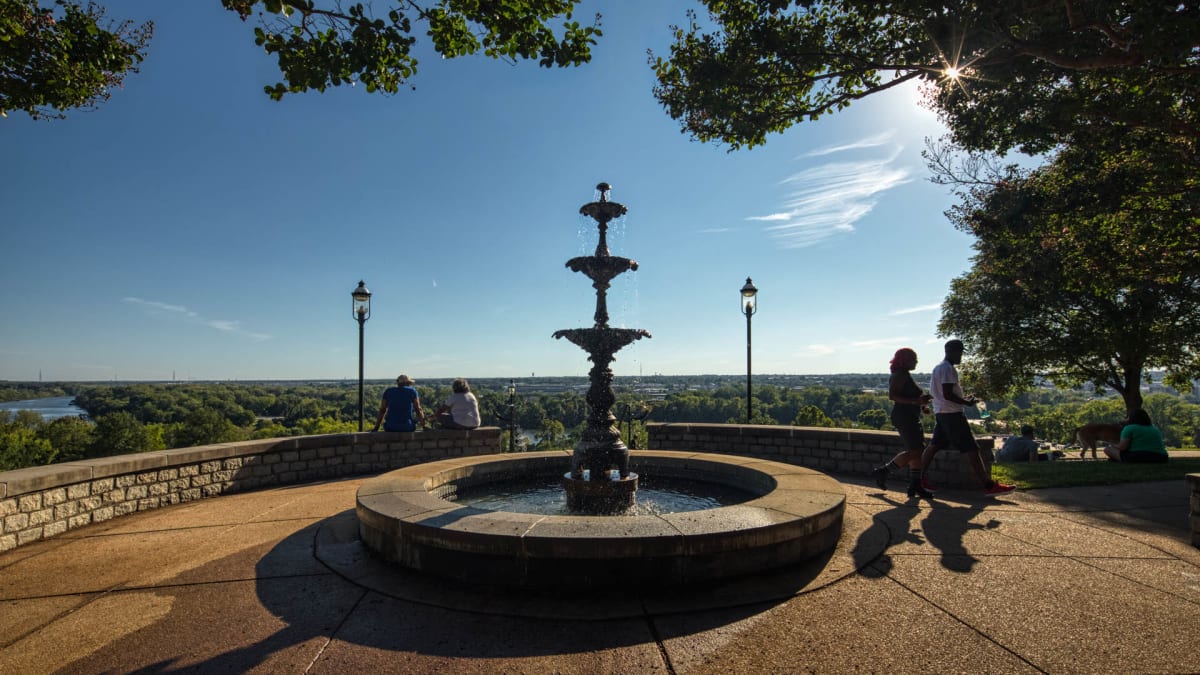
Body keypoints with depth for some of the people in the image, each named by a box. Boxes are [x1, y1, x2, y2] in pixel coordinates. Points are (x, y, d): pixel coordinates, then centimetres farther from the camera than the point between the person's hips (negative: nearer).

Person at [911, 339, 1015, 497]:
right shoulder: (948, 369, -13)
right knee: (971, 448, -5)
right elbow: (947, 395, -21)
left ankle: (915, 483, 4)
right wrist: (967, 403, -10)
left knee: (933, 447, 7)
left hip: (940, 413, 10)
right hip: (952, 413, -10)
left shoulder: (938, 367, 18)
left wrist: (963, 398, 18)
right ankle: (989, 485, 0)